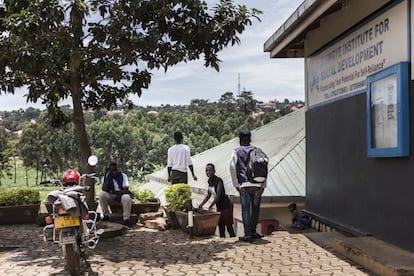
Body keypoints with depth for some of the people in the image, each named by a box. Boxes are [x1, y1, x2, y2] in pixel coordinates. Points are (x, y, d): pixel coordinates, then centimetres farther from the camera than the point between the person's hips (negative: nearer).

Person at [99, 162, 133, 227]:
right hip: (110, 196, 2)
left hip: (121, 194, -2)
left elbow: (126, 190, -14)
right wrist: (106, 177, -21)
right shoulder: (107, 176, -2)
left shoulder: (123, 176, -8)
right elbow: (104, 189, -14)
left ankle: (126, 220, -23)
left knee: (127, 198, -36)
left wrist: (114, 192, -21)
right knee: (102, 194, -26)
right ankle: (106, 215, -13)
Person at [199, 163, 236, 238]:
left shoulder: (218, 181, -20)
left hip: (226, 205, -8)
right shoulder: (210, 181, 4)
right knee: (220, 225, 11)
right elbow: (209, 195, 15)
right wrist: (201, 204, 11)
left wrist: (210, 207, -23)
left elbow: (218, 196, -23)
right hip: (219, 206, 8)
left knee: (229, 226, -5)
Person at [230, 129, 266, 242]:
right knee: (255, 208, 15)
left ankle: (247, 234, -2)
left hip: (244, 185, -2)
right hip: (257, 185, 2)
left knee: (246, 209, 1)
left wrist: (236, 185, -6)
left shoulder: (237, 152, 5)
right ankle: (253, 232, 21)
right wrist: (263, 186, 1)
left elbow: (232, 167, -8)